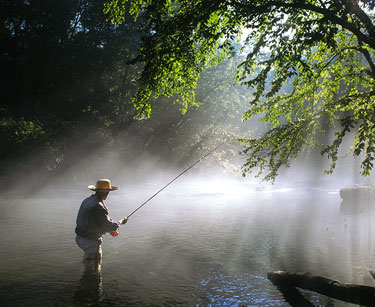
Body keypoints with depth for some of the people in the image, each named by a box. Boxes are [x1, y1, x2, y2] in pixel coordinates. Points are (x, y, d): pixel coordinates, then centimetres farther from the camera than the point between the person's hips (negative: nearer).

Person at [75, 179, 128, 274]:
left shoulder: (87, 200, 3)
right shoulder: (98, 207, -27)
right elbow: (109, 226, -20)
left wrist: (110, 230, 18)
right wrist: (121, 222, -1)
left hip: (80, 237, 10)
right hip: (90, 242, -10)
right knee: (94, 271, 6)